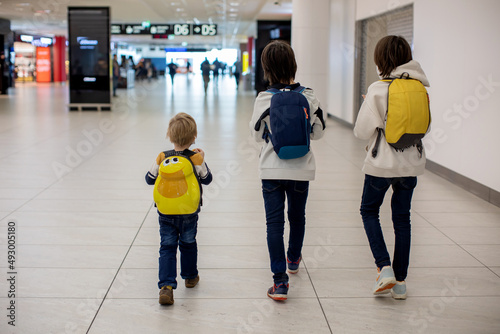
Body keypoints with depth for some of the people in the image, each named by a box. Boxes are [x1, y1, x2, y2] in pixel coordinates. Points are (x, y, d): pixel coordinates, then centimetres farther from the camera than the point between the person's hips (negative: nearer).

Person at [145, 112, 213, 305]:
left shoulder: (162, 158, -8)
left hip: (166, 213, 0)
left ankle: (166, 286, -11)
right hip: (189, 213, 0)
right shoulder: (196, 158, -11)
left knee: (167, 248, 2)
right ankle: (190, 277, 37)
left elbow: (150, 179, 1)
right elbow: (207, 179, 3)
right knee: (188, 244, 20)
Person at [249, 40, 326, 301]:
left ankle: (280, 281, -3)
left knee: (274, 222, 2)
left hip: (272, 170, -2)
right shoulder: (309, 96, -8)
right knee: (297, 216, 22)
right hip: (301, 169, 2)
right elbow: (318, 132, 2)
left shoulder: (264, 99, -13)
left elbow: (256, 135, -3)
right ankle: (293, 258, 46)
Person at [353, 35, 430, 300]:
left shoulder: (378, 89, -14)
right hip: (411, 162, 4)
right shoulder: (419, 87, 0)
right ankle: (400, 282, 17)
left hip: (382, 163, -4)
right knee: (402, 218, 14)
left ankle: (384, 268, 2)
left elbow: (362, 131, -12)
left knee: (369, 210, 17)